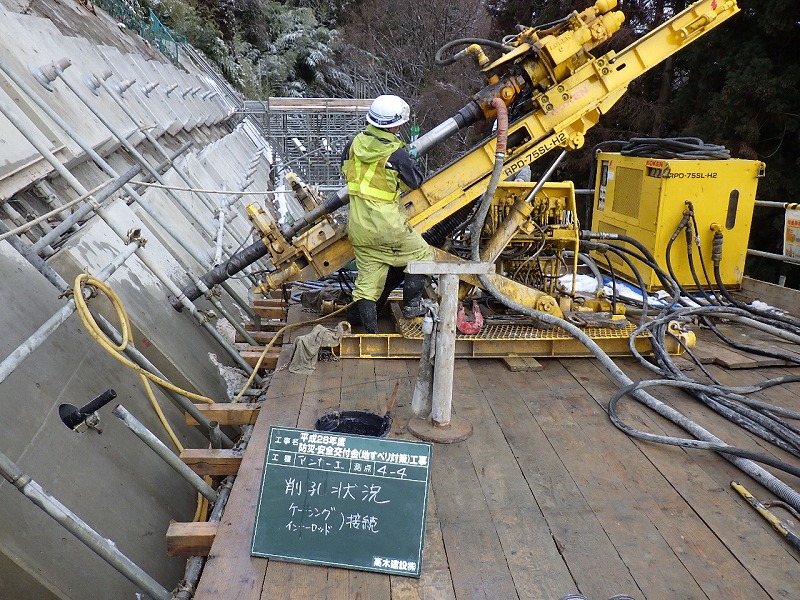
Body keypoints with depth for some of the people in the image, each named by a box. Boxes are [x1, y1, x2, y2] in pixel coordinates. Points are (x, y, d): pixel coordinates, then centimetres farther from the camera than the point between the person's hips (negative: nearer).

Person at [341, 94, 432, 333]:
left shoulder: (354, 144, 2)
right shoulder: (396, 153, -15)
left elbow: (346, 171, 19)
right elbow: (415, 182, 0)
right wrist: (410, 160, 16)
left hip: (358, 225, 6)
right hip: (387, 224, -6)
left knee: (367, 278, 12)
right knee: (422, 255, 17)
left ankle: (370, 330, 16)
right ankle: (411, 304, 20)